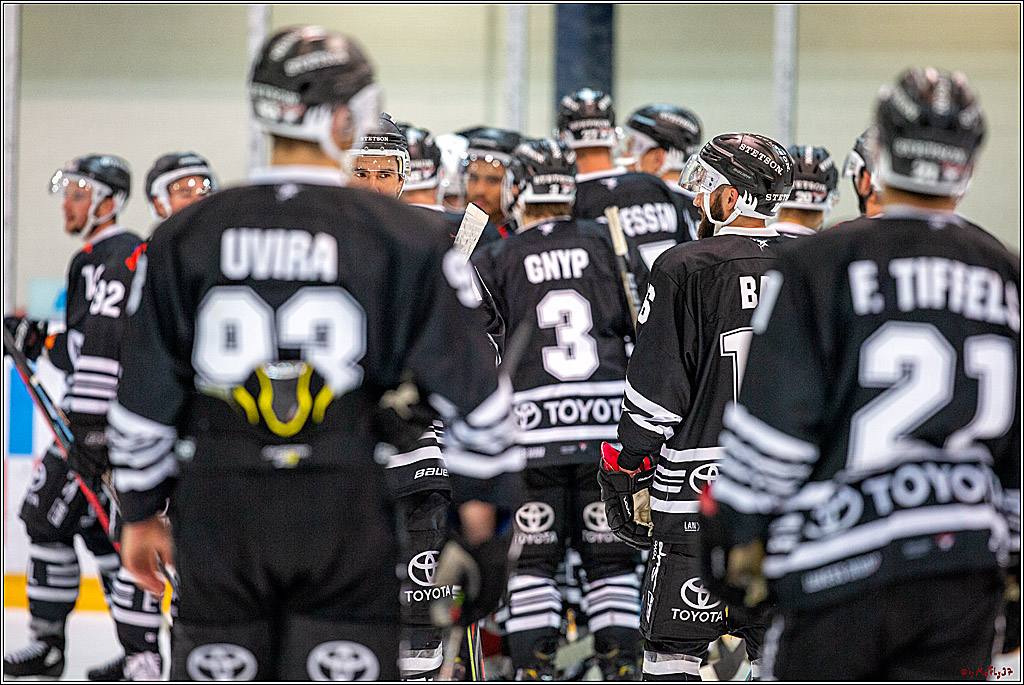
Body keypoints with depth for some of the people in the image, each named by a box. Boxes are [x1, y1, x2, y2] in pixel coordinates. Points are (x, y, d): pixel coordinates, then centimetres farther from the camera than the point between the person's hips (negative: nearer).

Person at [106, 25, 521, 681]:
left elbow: (145, 395, 5)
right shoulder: (406, 237, -4)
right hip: (346, 515, -2)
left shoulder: (184, 238, 2)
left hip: (218, 514, 2)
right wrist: (482, 502, 8)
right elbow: (470, 386, -3)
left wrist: (141, 512, 16)